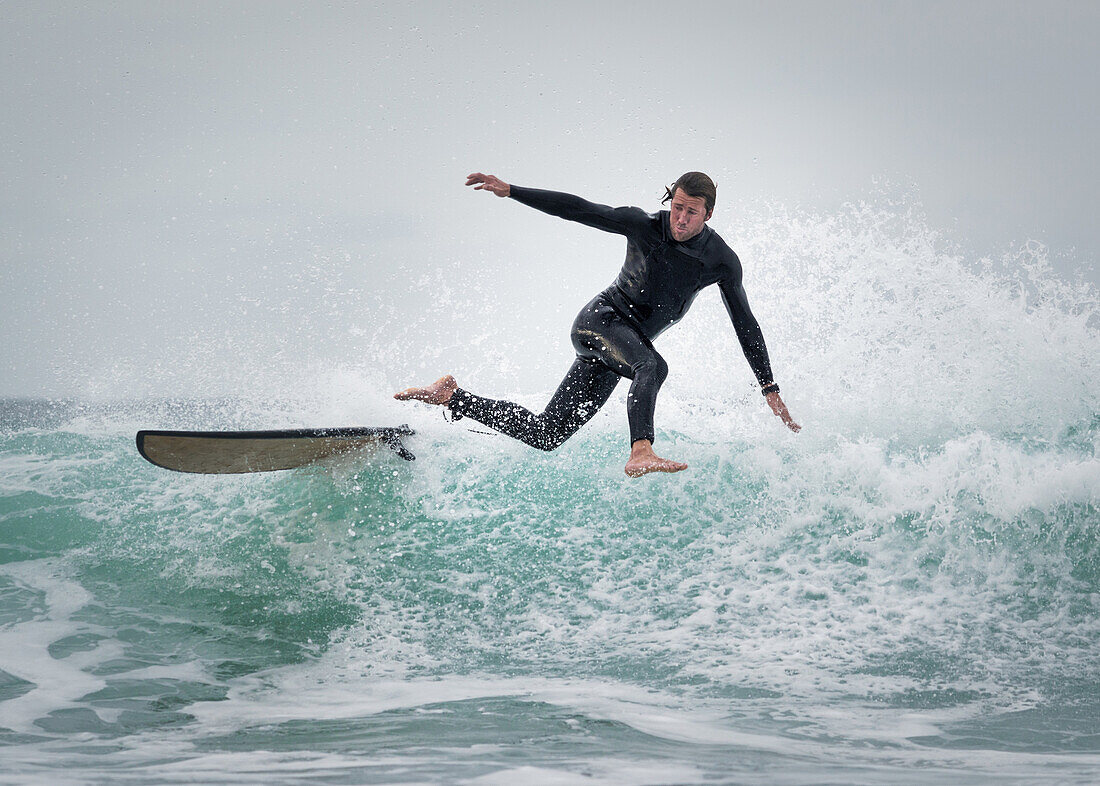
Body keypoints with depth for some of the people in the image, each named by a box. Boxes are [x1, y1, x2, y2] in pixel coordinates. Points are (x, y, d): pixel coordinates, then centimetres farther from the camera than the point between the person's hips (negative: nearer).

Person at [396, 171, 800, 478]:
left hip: (631, 343, 4)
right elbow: (578, 209, -12)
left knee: (544, 435, 2)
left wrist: (771, 390, -2)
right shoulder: (644, 226, -13)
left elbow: (746, 325, 0)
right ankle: (640, 454, -50)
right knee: (652, 365, -38)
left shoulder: (721, 262, -6)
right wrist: (509, 190, -18)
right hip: (601, 319, -4)